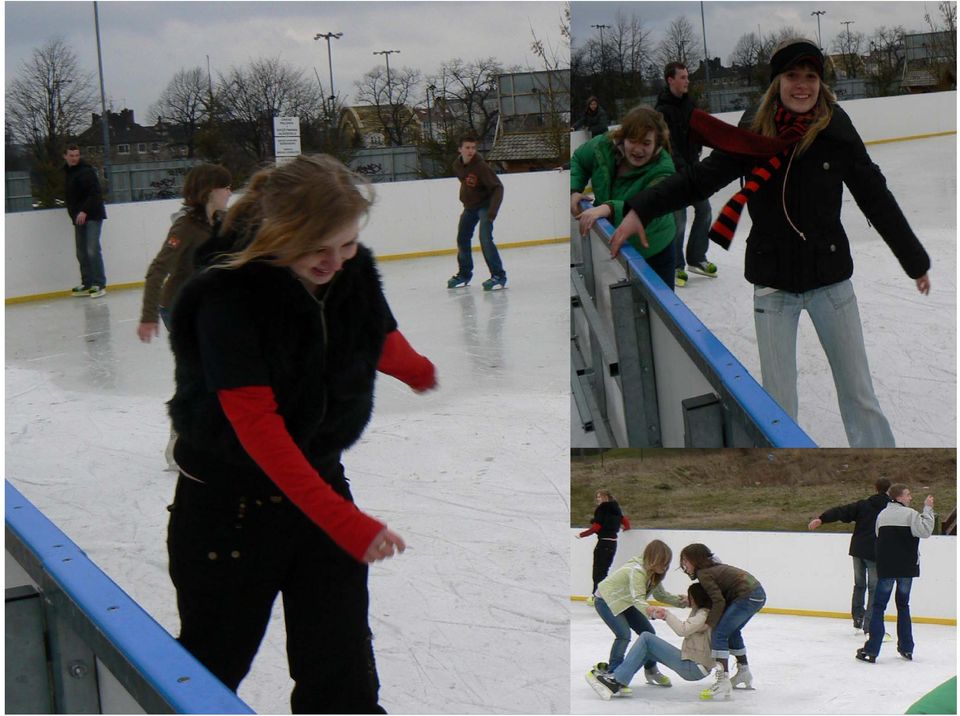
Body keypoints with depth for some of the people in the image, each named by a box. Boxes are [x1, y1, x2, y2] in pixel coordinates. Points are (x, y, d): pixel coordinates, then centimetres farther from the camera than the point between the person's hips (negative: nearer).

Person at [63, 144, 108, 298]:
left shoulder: (86, 171, -13)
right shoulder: (66, 172, 14)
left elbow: (95, 193, -22)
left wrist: (84, 211, -29)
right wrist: (74, 213, 13)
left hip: (92, 215, -8)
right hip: (78, 217, 8)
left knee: (92, 250, -13)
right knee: (81, 253, 8)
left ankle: (99, 284, -10)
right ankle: (87, 284, 13)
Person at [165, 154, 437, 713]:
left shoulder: (356, 273, -6)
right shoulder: (227, 296, -23)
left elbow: (384, 343, 18)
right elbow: (257, 426, -28)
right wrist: (344, 520, -33)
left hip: (321, 479, 5)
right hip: (227, 504, -4)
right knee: (212, 666, 12)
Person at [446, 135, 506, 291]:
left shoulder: (481, 167, -27)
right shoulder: (457, 165, -7)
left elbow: (498, 188, -28)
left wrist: (492, 212, -35)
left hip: (485, 205, -8)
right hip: (469, 206, 8)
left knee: (485, 239, -22)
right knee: (462, 239, 14)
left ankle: (498, 276, -17)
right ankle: (464, 274, 33)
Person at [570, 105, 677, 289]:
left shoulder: (662, 170, -30)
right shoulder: (605, 145, -16)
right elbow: (577, 160, 7)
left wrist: (609, 209, -62)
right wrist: (574, 190, -11)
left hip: (653, 251, -4)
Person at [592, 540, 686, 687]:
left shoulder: (654, 573, -8)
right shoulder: (637, 571, -36)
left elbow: (661, 594, 3)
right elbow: (638, 600, -48)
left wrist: (679, 600, -14)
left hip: (625, 602, 9)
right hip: (606, 600, -9)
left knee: (648, 632, 7)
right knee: (624, 634, -25)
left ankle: (651, 671, 24)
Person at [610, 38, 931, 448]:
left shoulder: (836, 134, -9)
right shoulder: (756, 135, -8)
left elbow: (877, 199, -2)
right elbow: (699, 178, -4)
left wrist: (915, 261, 6)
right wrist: (640, 210, -15)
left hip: (831, 279, 0)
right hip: (773, 285, 0)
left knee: (859, 394, 8)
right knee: (778, 403, 8)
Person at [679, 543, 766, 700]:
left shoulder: (703, 574, -8)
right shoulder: (714, 568, 21)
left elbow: (719, 601, -15)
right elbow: (720, 596, 20)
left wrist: (709, 623, -12)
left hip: (747, 596, -10)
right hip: (758, 594, 10)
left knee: (719, 633, -13)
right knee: (732, 631, 29)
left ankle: (723, 683, -22)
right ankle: (744, 672, 43)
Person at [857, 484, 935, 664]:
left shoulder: (882, 515, 5)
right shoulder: (910, 514, -9)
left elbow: (879, 538, 11)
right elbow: (925, 531, -17)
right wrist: (927, 509, -12)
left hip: (885, 568, 1)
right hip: (906, 568, -1)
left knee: (878, 606, 2)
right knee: (903, 605, 15)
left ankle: (871, 650, -8)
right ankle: (906, 648, 18)